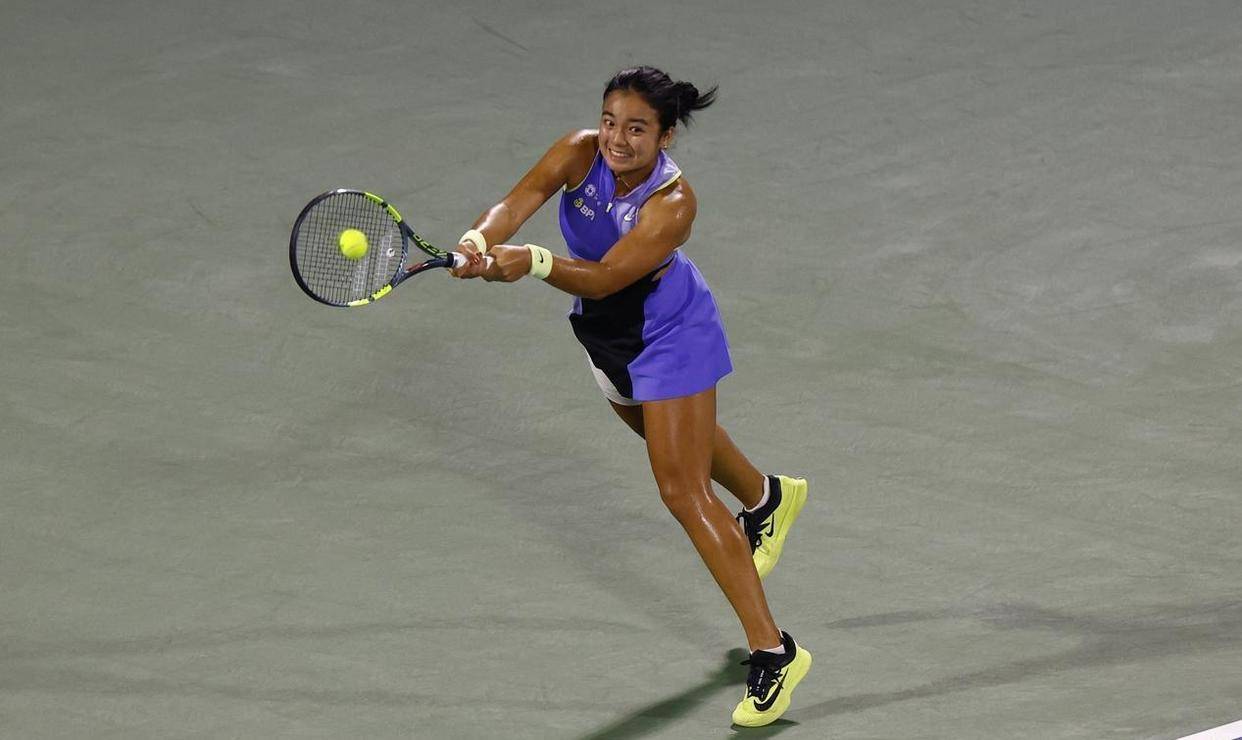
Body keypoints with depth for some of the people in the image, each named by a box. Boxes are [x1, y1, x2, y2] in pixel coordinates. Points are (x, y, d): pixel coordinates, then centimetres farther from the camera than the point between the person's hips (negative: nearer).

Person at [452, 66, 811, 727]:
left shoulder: (672, 202, -35)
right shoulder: (580, 153, -21)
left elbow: (603, 278, -40)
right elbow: (519, 201, -35)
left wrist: (534, 263, -56)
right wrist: (481, 240, -55)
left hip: (670, 338, -7)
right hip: (606, 334, 7)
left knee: (682, 490, -12)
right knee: (673, 438, 32)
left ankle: (772, 652, -7)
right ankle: (767, 499, 66)